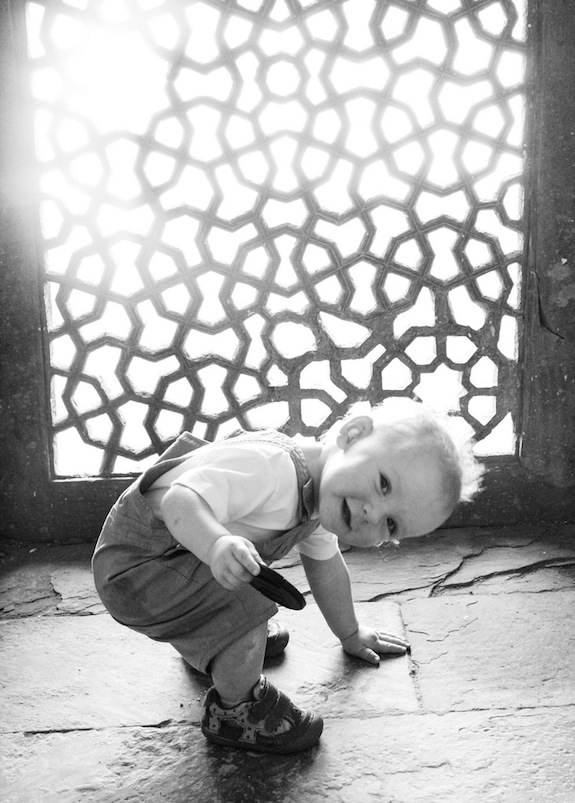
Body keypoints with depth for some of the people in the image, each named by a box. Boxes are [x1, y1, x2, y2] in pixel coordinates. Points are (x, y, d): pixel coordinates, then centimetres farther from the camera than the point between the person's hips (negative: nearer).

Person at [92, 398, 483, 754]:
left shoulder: (318, 503, 0)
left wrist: (351, 635, 27)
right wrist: (217, 545, -59)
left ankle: (209, 647, 45)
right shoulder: (268, 468, -32)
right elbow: (179, 502, -41)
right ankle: (235, 709, -1)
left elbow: (326, 568, 16)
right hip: (134, 564, -9)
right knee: (247, 597, -26)